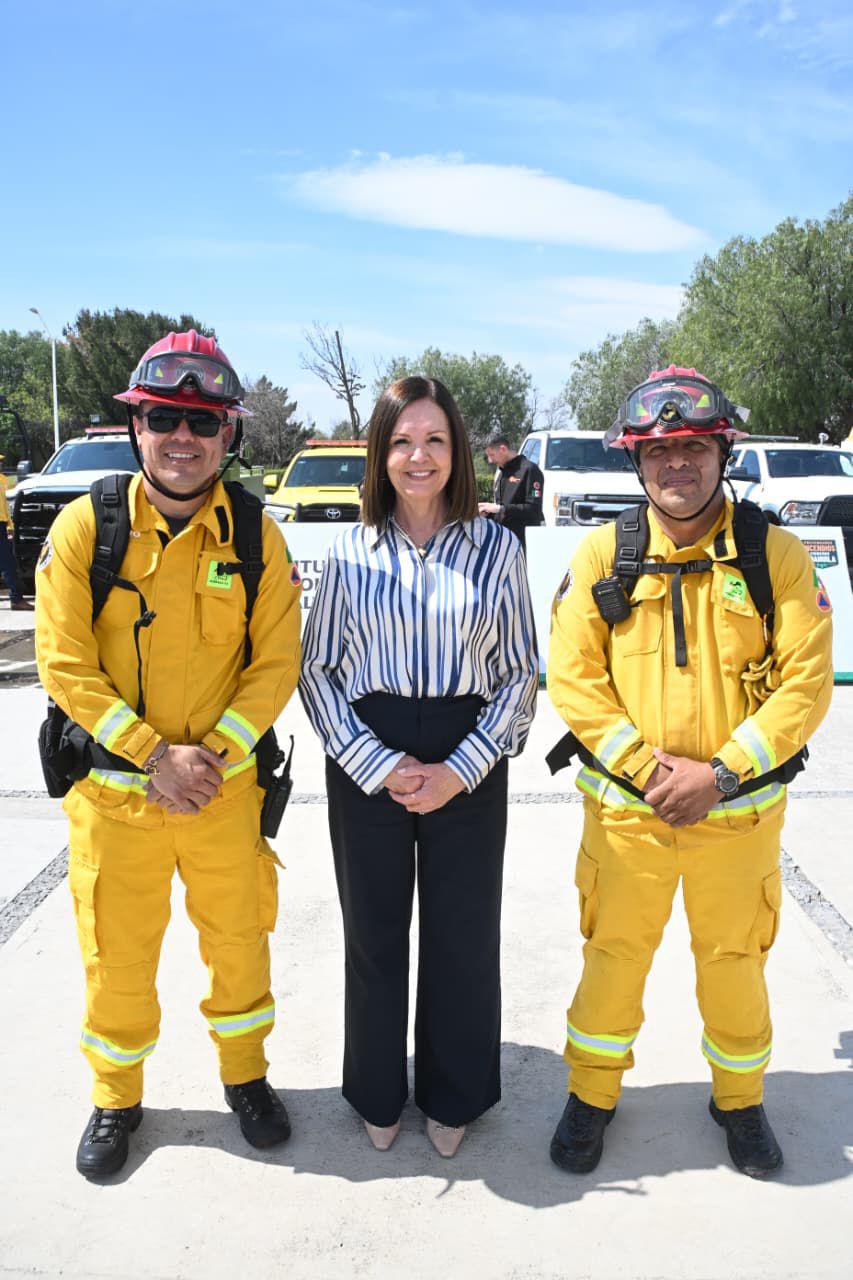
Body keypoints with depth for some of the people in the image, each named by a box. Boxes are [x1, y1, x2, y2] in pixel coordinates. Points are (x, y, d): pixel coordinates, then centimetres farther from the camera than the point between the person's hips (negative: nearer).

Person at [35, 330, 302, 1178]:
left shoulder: (257, 536, -5)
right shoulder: (86, 526, -9)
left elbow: (276, 665, -4)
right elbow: (64, 665, -10)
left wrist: (212, 754, -16)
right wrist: (156, 755, -17)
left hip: (225, 785, 1)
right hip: (113, 787, -1)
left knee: (238, 940, 16)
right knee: (116, 953, 13)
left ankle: (244, 1074, 42)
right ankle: (115, 1097, 39)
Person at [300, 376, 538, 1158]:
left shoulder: (496, 548, 0)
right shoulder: (351, 552, 1)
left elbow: (521, 674, 1)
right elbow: (317, 673, 2)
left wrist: (459, 770, -9)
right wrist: (380, 765, -10)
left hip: (469, 769, 0)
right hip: (367, 765, 1)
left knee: (463, 936, 10)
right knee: (374, 934, 11)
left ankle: (454, 1096, 33)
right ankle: (379, 1094, 34)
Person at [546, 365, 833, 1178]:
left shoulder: (776, 555, -5)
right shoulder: (603, 554, -4)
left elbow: (806, 684, -8)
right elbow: (572, 678, -6)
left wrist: (719, 774, -17)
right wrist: (648, 765, -15)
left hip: (739, 811, 0)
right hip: (624, 808, 0)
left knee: (735, 960, 16)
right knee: (613, 955, 13)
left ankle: (739, 1099, 42)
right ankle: (593, 1093, 38)